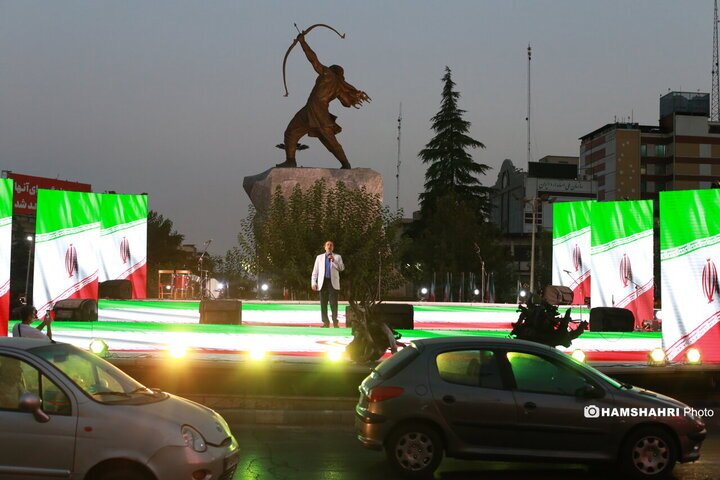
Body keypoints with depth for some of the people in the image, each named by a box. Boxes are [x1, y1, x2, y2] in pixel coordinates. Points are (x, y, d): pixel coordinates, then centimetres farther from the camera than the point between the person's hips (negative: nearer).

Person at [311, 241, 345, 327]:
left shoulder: (337, 257, 13)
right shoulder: (319, 257, 17)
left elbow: (342, 268, -2)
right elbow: (315, 271, 14)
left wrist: (333, 260, -15)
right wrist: (313, 282, 3)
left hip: (333, 282, -2)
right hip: (323, 282, 2)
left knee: (333, 303, -7)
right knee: (323, 304, -1)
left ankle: (335, 322, -4)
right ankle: (325, 322, 4)